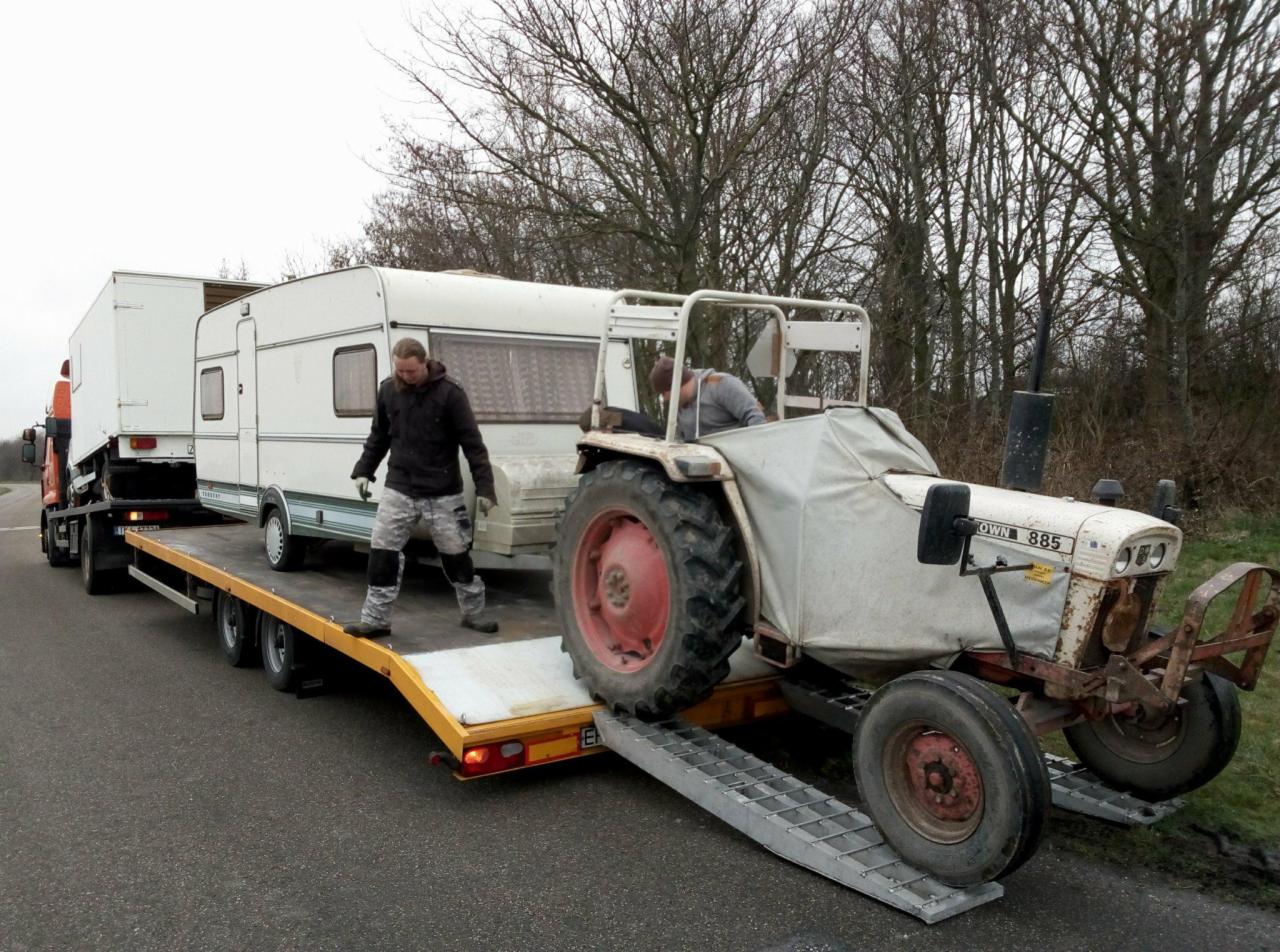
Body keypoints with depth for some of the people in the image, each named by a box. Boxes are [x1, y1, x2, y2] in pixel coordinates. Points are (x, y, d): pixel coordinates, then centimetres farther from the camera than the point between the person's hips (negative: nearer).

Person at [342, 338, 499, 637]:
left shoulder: (449, 392, -12)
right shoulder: (388, 390, 1)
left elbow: (473, 444, -11)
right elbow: (378, 436, 15)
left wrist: (484, 488, -14)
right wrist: (363, 471, 11)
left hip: (442, 493, -3)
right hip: (398, 489, 3)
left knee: (456, 555, 8)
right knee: (382, 553, -1)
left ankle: (474, 612, 25)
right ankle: (375, 619, 9)